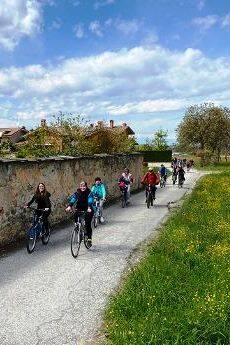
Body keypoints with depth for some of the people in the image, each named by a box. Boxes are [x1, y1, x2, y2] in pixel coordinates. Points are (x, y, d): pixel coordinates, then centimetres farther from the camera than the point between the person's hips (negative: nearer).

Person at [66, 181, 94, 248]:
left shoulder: (89, 193, -12)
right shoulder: (77, 193, -5)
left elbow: (90, 201, -28)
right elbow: (72, 199, -21)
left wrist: (89, 208, -47)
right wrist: (69, 206, -41)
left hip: (88, 210, -3)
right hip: (79, 209, 3)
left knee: (88, 224, -15)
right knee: (75, 215, -25)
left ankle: (89, 239, -2)